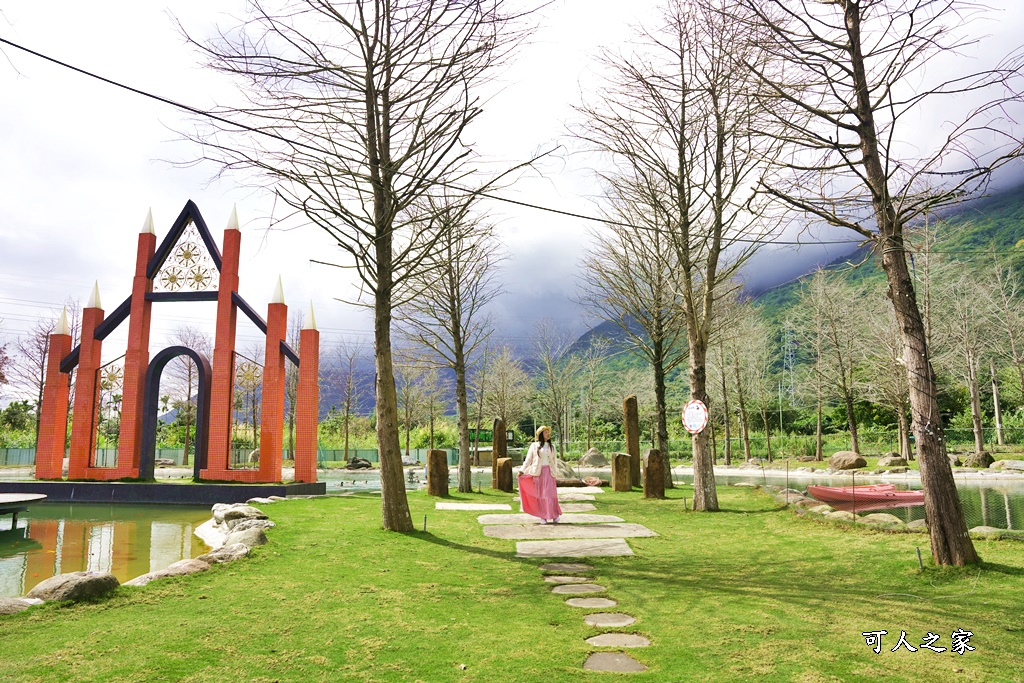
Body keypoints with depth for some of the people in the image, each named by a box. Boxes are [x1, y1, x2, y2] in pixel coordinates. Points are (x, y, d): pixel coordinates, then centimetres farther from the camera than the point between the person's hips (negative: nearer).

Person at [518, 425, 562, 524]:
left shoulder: (552, 446, 12)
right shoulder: (534, 446, 6)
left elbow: (554, 460, 15)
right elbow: (528, 459, 4)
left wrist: (554, 471, 10)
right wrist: (522, 471, -4)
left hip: (549, 472, 1)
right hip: (538, 473, -1)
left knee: (550, 493, -5)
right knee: (540, 494, 0)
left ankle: (554, 515, 4)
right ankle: (543, 517, 4)